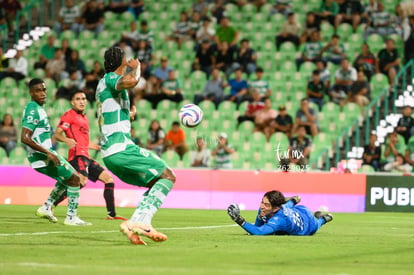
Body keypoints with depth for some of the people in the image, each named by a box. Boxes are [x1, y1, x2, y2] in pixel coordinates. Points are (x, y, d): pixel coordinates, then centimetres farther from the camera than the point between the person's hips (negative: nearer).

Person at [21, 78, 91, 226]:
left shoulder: (37, 108, 13)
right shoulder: (33, 110, -18)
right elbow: (25, 138, -27)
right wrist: (48, 153, -28)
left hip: (45, 153, 10)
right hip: (42, 156, -10)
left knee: (67, 178, 25)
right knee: (74, 179, -4)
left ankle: (46, 208, 22)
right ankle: (71, 217, -1)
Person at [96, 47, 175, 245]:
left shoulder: (103, 83, 23)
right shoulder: (111, 79, -6)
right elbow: (131, 81, -30)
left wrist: (127, 115, 55)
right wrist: (136, 67, -10)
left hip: (109, 153, 10)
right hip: (122, 148, -10)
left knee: (155, 183, 15)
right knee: (167, 176, -8)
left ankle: (134, 223, -3)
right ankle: (142, 221, -21)